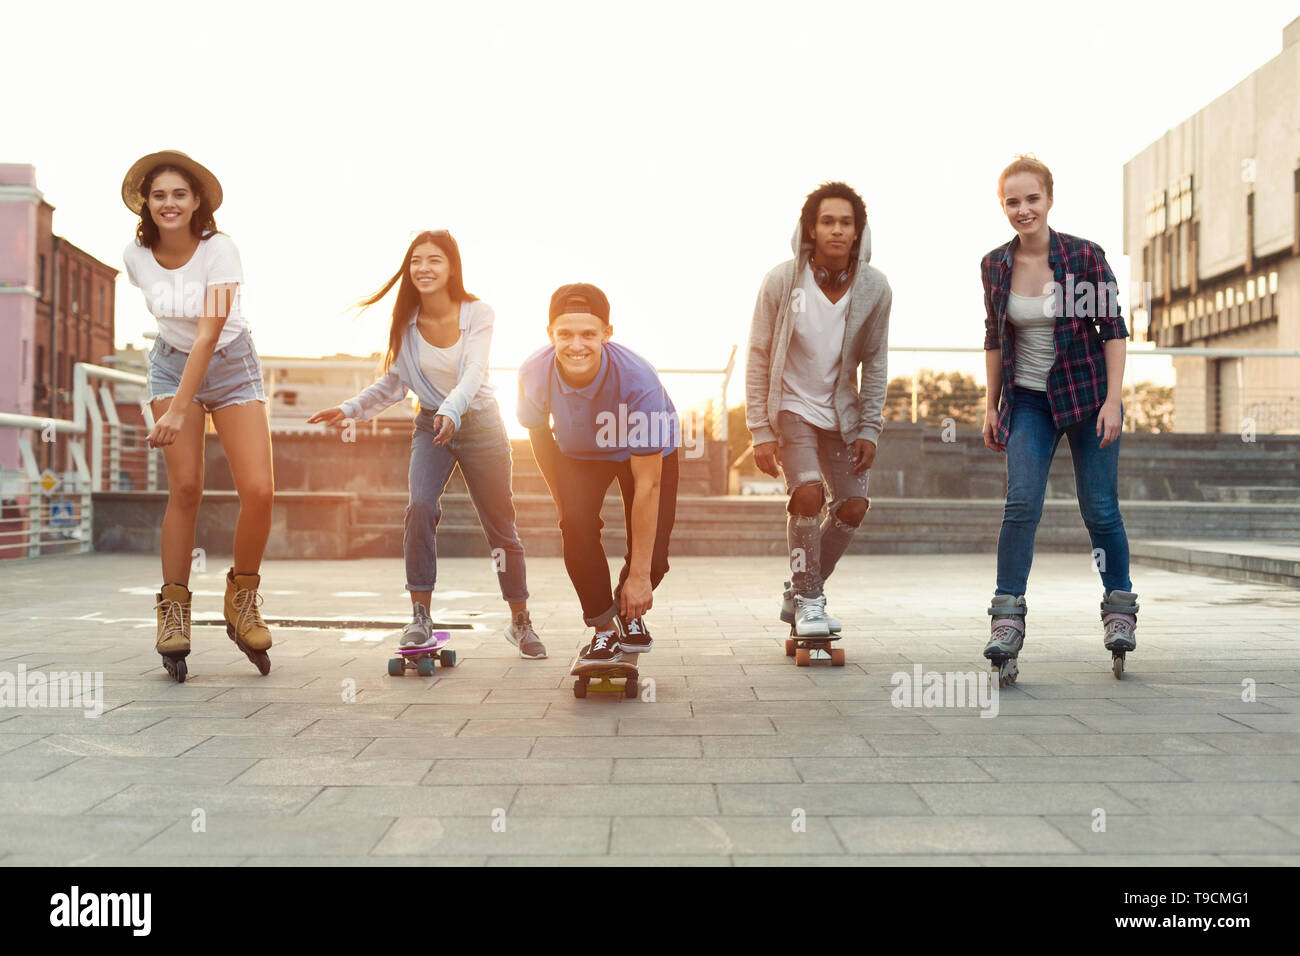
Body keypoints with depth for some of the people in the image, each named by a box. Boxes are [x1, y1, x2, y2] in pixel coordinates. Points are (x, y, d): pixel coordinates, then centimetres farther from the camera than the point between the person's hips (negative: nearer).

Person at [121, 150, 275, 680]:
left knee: (258, 491, -15)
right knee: (185, 487, -13)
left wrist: (178, 409, -34)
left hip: (230, 364, -2)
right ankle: (173, 608, 2)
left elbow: (209, 333, -28)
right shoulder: (136, 256, -7)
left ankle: (242, 599, 8)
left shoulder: (219, 249, -21)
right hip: (172, 363, 2)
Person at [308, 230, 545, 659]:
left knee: (500, 525, 4)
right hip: (430, 424, 2)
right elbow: (394, 382, 5)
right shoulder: (407, 321, -5)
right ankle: (420, 616, -13)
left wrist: (451, 410, -47)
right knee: (421, 506, -22)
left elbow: (474, 372, -30)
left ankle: (520, 621, 20)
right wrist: (349, 408, -6)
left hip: (480, 423, -2)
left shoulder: (478, 313, -15)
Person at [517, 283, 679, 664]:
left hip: (651, 454, -2)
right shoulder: (534, 374, -30)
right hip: (577, 453, 2)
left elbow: (647, 485, -35)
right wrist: (562, 502, 0)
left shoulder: (638, 381, -39)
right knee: (576, 526, -24)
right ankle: (603, 627, -1)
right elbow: (539, 436, -5)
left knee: (653, 557, -13)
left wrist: (639, 576, -32)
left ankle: (629, 610, 23)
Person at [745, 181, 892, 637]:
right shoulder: (782, 281, -15)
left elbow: (875, 363, 2)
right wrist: (761, 432, -13)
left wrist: (869, 430, -3)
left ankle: (799, 595, 18)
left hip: (840, 412, 4)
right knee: (808, 490, -23)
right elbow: (758, 359, -9)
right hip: (790, 406, -4)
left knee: (854, 505, -1)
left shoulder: (875, 288, -8)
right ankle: (808, 599, -6)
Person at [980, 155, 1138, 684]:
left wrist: (1113, 400, -12)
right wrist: (991, 406, 8)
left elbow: (1113, 329, -5)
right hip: (1028, 400, 2)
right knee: (1021, 502, -13)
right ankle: (1007, 617, -9)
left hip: (1087, 394, -1)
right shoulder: (995, 265, -1)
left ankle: (1119, 608, 21)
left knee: (1100, 508, 3)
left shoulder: (1085, 256, -9)